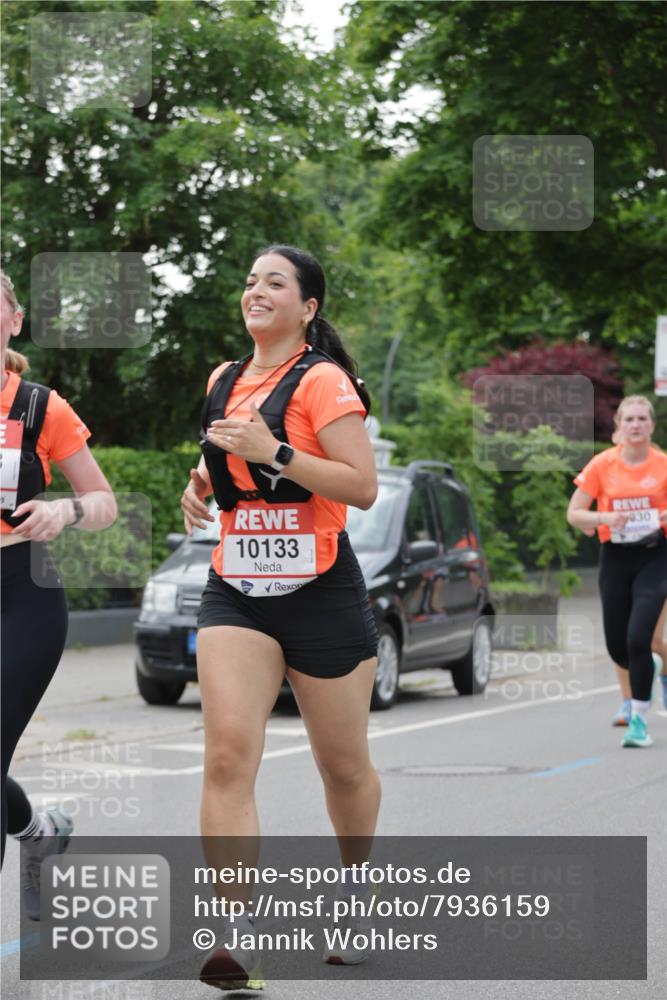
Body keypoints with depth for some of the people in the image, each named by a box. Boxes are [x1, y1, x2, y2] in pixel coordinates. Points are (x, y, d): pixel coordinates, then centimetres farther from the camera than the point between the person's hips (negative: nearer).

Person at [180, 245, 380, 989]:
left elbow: (363, 486, -17)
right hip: (236, 591, 4)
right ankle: (235, 933, -20)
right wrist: (202, 484, 9)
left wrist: (274, 452, -24)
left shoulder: (321, 381, -9)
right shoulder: (224, 381, 11)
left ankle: (355, 882, 39)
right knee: (228, 752, -15)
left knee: (343, 766, 10)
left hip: (320, 592, -4)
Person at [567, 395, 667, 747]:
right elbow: (574, 514, 1)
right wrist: (605, 518, -17)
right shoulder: (602, 465, -2)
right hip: (615, 557, 2)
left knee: (638, 637, -18)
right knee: (617, 648, 7)